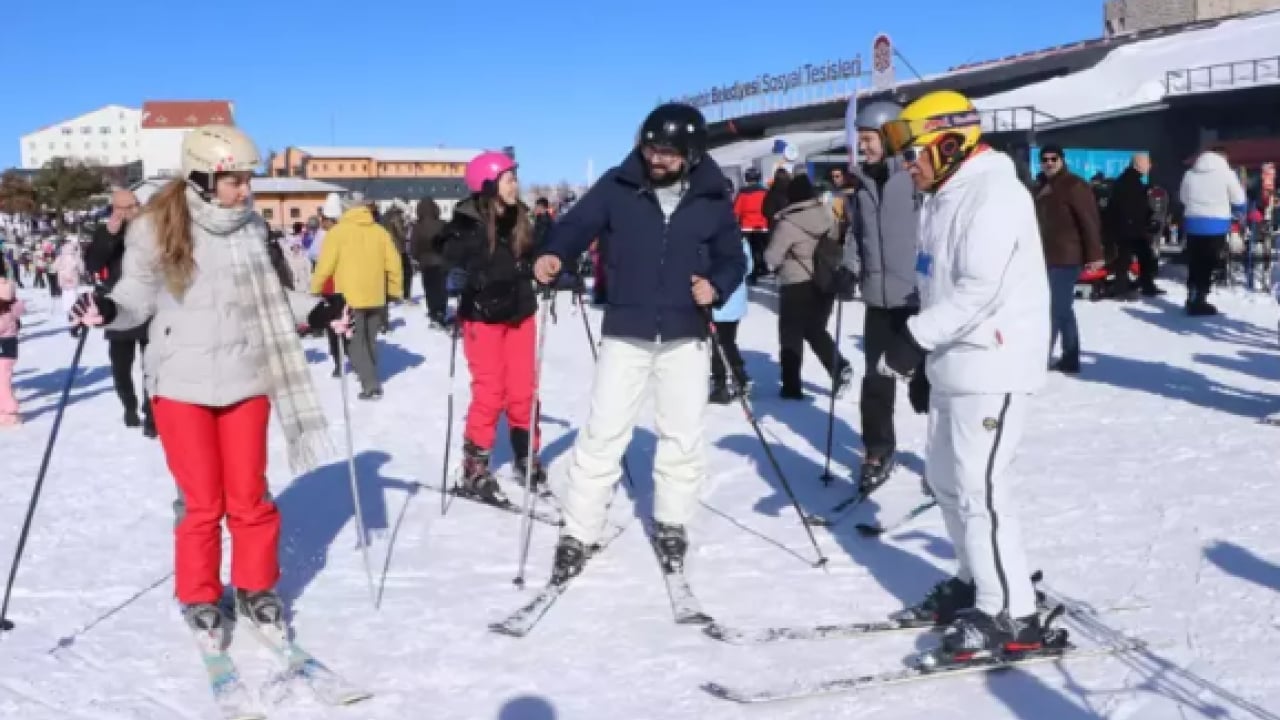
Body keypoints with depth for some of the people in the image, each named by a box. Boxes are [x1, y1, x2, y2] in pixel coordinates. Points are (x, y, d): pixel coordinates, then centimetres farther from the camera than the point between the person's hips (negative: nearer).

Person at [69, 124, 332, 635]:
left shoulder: (252, 228, 2)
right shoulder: (157, 230, -8)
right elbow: (139, 296, -1)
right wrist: (107, 310, -21)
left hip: (245, 380, 3)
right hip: (181, 384, -3)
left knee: (250, 496, 8)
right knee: (202, 501, 3)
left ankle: (256, 589, 27)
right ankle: (198, 597, 24)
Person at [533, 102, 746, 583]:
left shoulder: (713, 200, 1)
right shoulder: (618, 186, -3)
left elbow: (733, 258, 8)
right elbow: (579, 224, -8)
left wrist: (716, 286, -12)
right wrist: (553, 255, -29)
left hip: (685, 335, 2)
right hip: (626, 332, -1)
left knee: (682, 437, 11)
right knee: (602, 433, -1)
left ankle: (671, 525, 30)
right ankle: (578, 533, 11)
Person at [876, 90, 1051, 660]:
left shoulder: (995, 193, -15)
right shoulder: (942, 199, 15)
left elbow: (980, 289, -25)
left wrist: (915, 337, -23)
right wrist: (924, 355, 19)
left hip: (993, 366, -10)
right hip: (955, 363, 10)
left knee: (979, 487, -9)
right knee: (946, 478, 16)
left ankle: (1010, 616, 0)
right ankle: (975, 581, 32)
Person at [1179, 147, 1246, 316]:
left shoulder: (1190, 173, 9)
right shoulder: (1226, 172, -4)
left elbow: (1183, 198, 15)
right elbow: (1238, 199, 2)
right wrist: (1239, 213, 21)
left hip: (1193, 223, 4)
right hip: (1216, 224, -4)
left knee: (1194, 264, 11)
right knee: (1209, 265, 1)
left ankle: (1193, 299, 15)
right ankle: (1199, 301, -1)